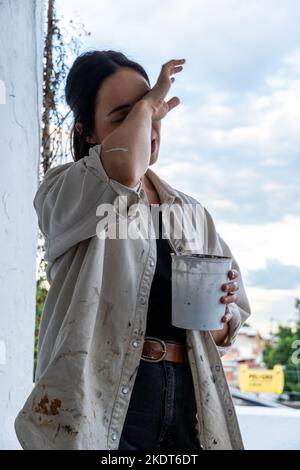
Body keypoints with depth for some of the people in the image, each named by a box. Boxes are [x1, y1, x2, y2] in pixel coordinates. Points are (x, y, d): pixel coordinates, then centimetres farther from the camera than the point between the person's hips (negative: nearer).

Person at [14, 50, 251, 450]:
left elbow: (227, 328, 15)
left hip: (189, 405, 5)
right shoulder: (63, 194, -3)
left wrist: (221, 314, -8)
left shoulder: (192, 214, 13)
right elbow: (122, 169, -27)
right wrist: (146, 104, -8)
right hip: (103, 404, -5)